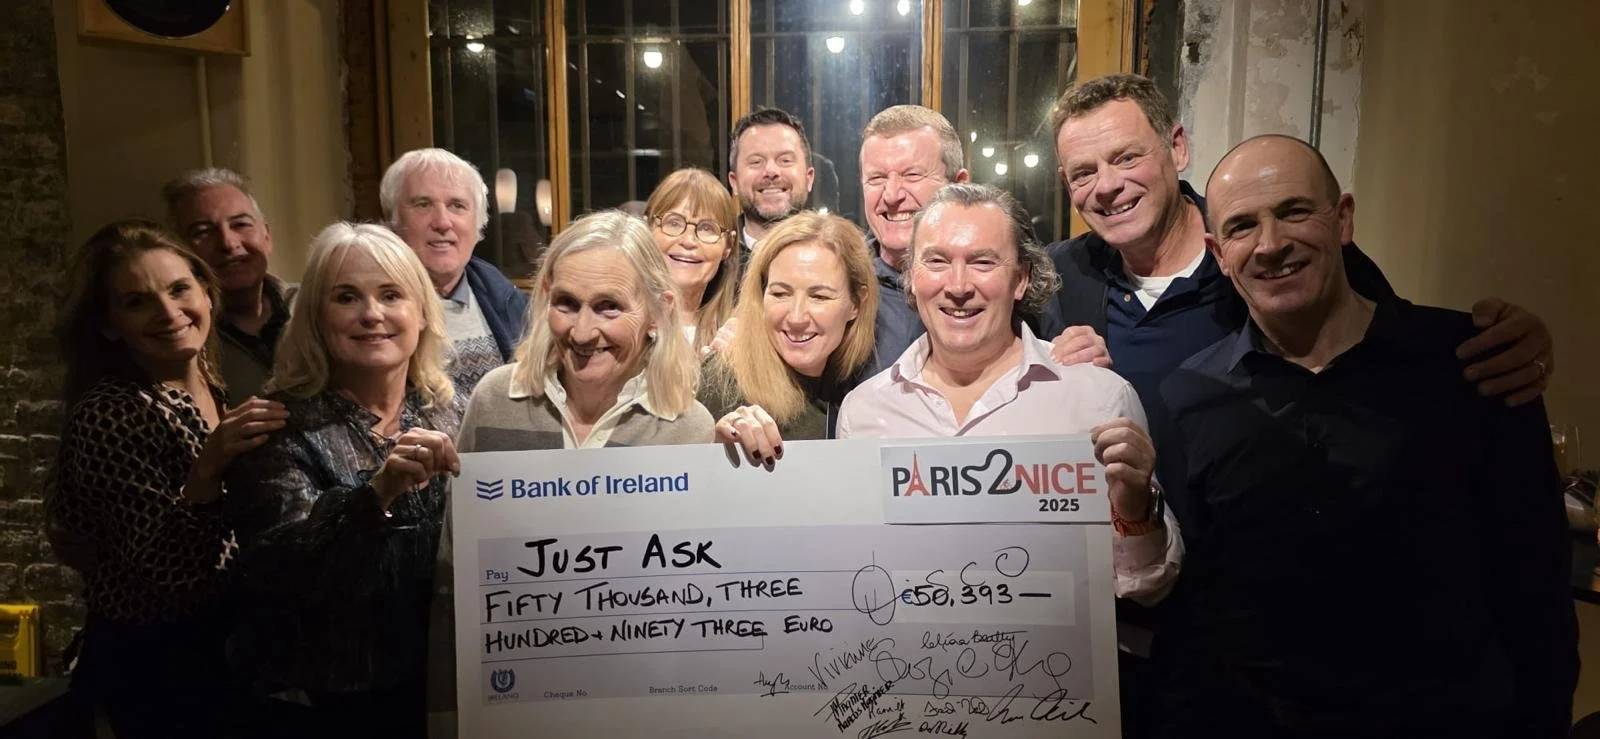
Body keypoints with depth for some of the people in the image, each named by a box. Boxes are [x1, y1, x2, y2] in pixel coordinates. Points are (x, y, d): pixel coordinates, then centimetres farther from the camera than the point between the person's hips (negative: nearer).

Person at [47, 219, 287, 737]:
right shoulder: (107, 415, -22)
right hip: (157, 665, -7)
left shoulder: (213, 385, 0)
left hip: (223, 641, 7)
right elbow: (166, 568, -27)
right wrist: (207, 472, -37)